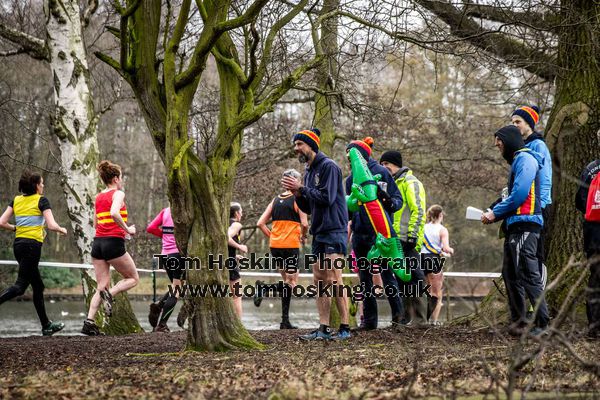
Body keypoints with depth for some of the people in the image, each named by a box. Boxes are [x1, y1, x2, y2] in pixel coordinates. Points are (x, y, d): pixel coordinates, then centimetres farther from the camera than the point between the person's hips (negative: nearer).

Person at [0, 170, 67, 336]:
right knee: (20, 286, -8)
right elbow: (52, 225, -12)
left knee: (38, 286, 14)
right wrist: (62, 230, 8)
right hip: (33, 244, -7)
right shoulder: (41, 201, -6)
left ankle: (46, 326, 18)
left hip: (18, 243, 7)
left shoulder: (16, 200, 10)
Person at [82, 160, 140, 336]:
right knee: (133, 278, 11)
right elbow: (114, 213, -24)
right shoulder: (118, 193, -5)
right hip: (113, 242, -7)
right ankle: (109, 294, -15)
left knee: (102, 287, 8)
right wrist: (127, 229, -13)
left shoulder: (99, 197, 16)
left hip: (97, 242, 7)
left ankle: (89, 322, -8)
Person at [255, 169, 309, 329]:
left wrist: (272, 237, 14)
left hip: (274, 245, 6)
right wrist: (303, 237, 5)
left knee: (287, 280, 18)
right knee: (291, 282, 0)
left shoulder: (275, 201, 12)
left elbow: (260, 223, 8)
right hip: (291, 245, -6)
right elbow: (304, 224, -14)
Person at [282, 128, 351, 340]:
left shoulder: (328, 166, -9)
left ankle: (345, 328, -8)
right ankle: (323, 329, 8)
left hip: (334, 231, -9)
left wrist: (302, 188, -14)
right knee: (319, 281, 6)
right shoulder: (309, 171, 18)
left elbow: (326, 197, -20)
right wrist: (298, 194, 2)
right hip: (318, 233, 9)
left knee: (334, 280, -11)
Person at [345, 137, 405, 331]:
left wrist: (390, 202, -24)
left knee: (386, 273, -5)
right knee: (365, 278, 7)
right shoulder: (351, 179, 14)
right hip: (360, 233, 6)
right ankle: (369, 320, 11)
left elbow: (398, 199, -3)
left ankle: (397, 314, 10)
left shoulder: (381, 173, -3)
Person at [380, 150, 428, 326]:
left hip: (407, 240, -9)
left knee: (412, 278, -10)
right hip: (396, 240, 9)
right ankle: (407, 317, 13)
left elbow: (418, 211, -15)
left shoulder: (410, 182, -7)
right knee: (401, 279, 9)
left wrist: (412, 235, -20)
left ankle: (418, 318, -8)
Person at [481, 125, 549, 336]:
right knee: (510, 275, 12)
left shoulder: (525, 159, -7)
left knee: (529, 275, -13)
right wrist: (494, 213, 11)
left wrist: (495, 213, -8)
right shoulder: (516, 161, 24)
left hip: (525, 226, -11)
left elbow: (519, 194, -17)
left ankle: (542, 323, -13)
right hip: (515, 226, 11)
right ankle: (518, 321, 16)